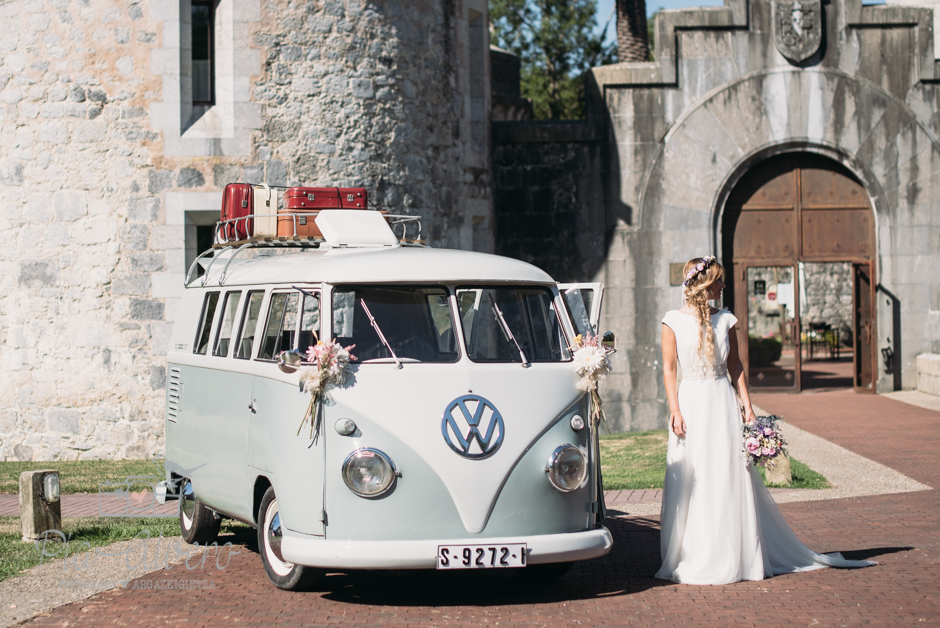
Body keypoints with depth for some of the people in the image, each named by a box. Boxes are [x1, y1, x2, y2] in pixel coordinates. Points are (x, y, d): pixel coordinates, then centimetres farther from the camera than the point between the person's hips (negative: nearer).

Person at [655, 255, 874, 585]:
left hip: (723, 402, 2)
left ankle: (732, 557, 10)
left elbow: (735, 365, 12)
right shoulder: (674, 321, -1)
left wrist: (747, 405, 5)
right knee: (692, 482, -1)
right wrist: (675, 410, -8)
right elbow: (668, 368, -1)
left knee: (729, 480, 2)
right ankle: (692, 560, 8)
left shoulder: (725, 320, 7)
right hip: (691, 400, -2)